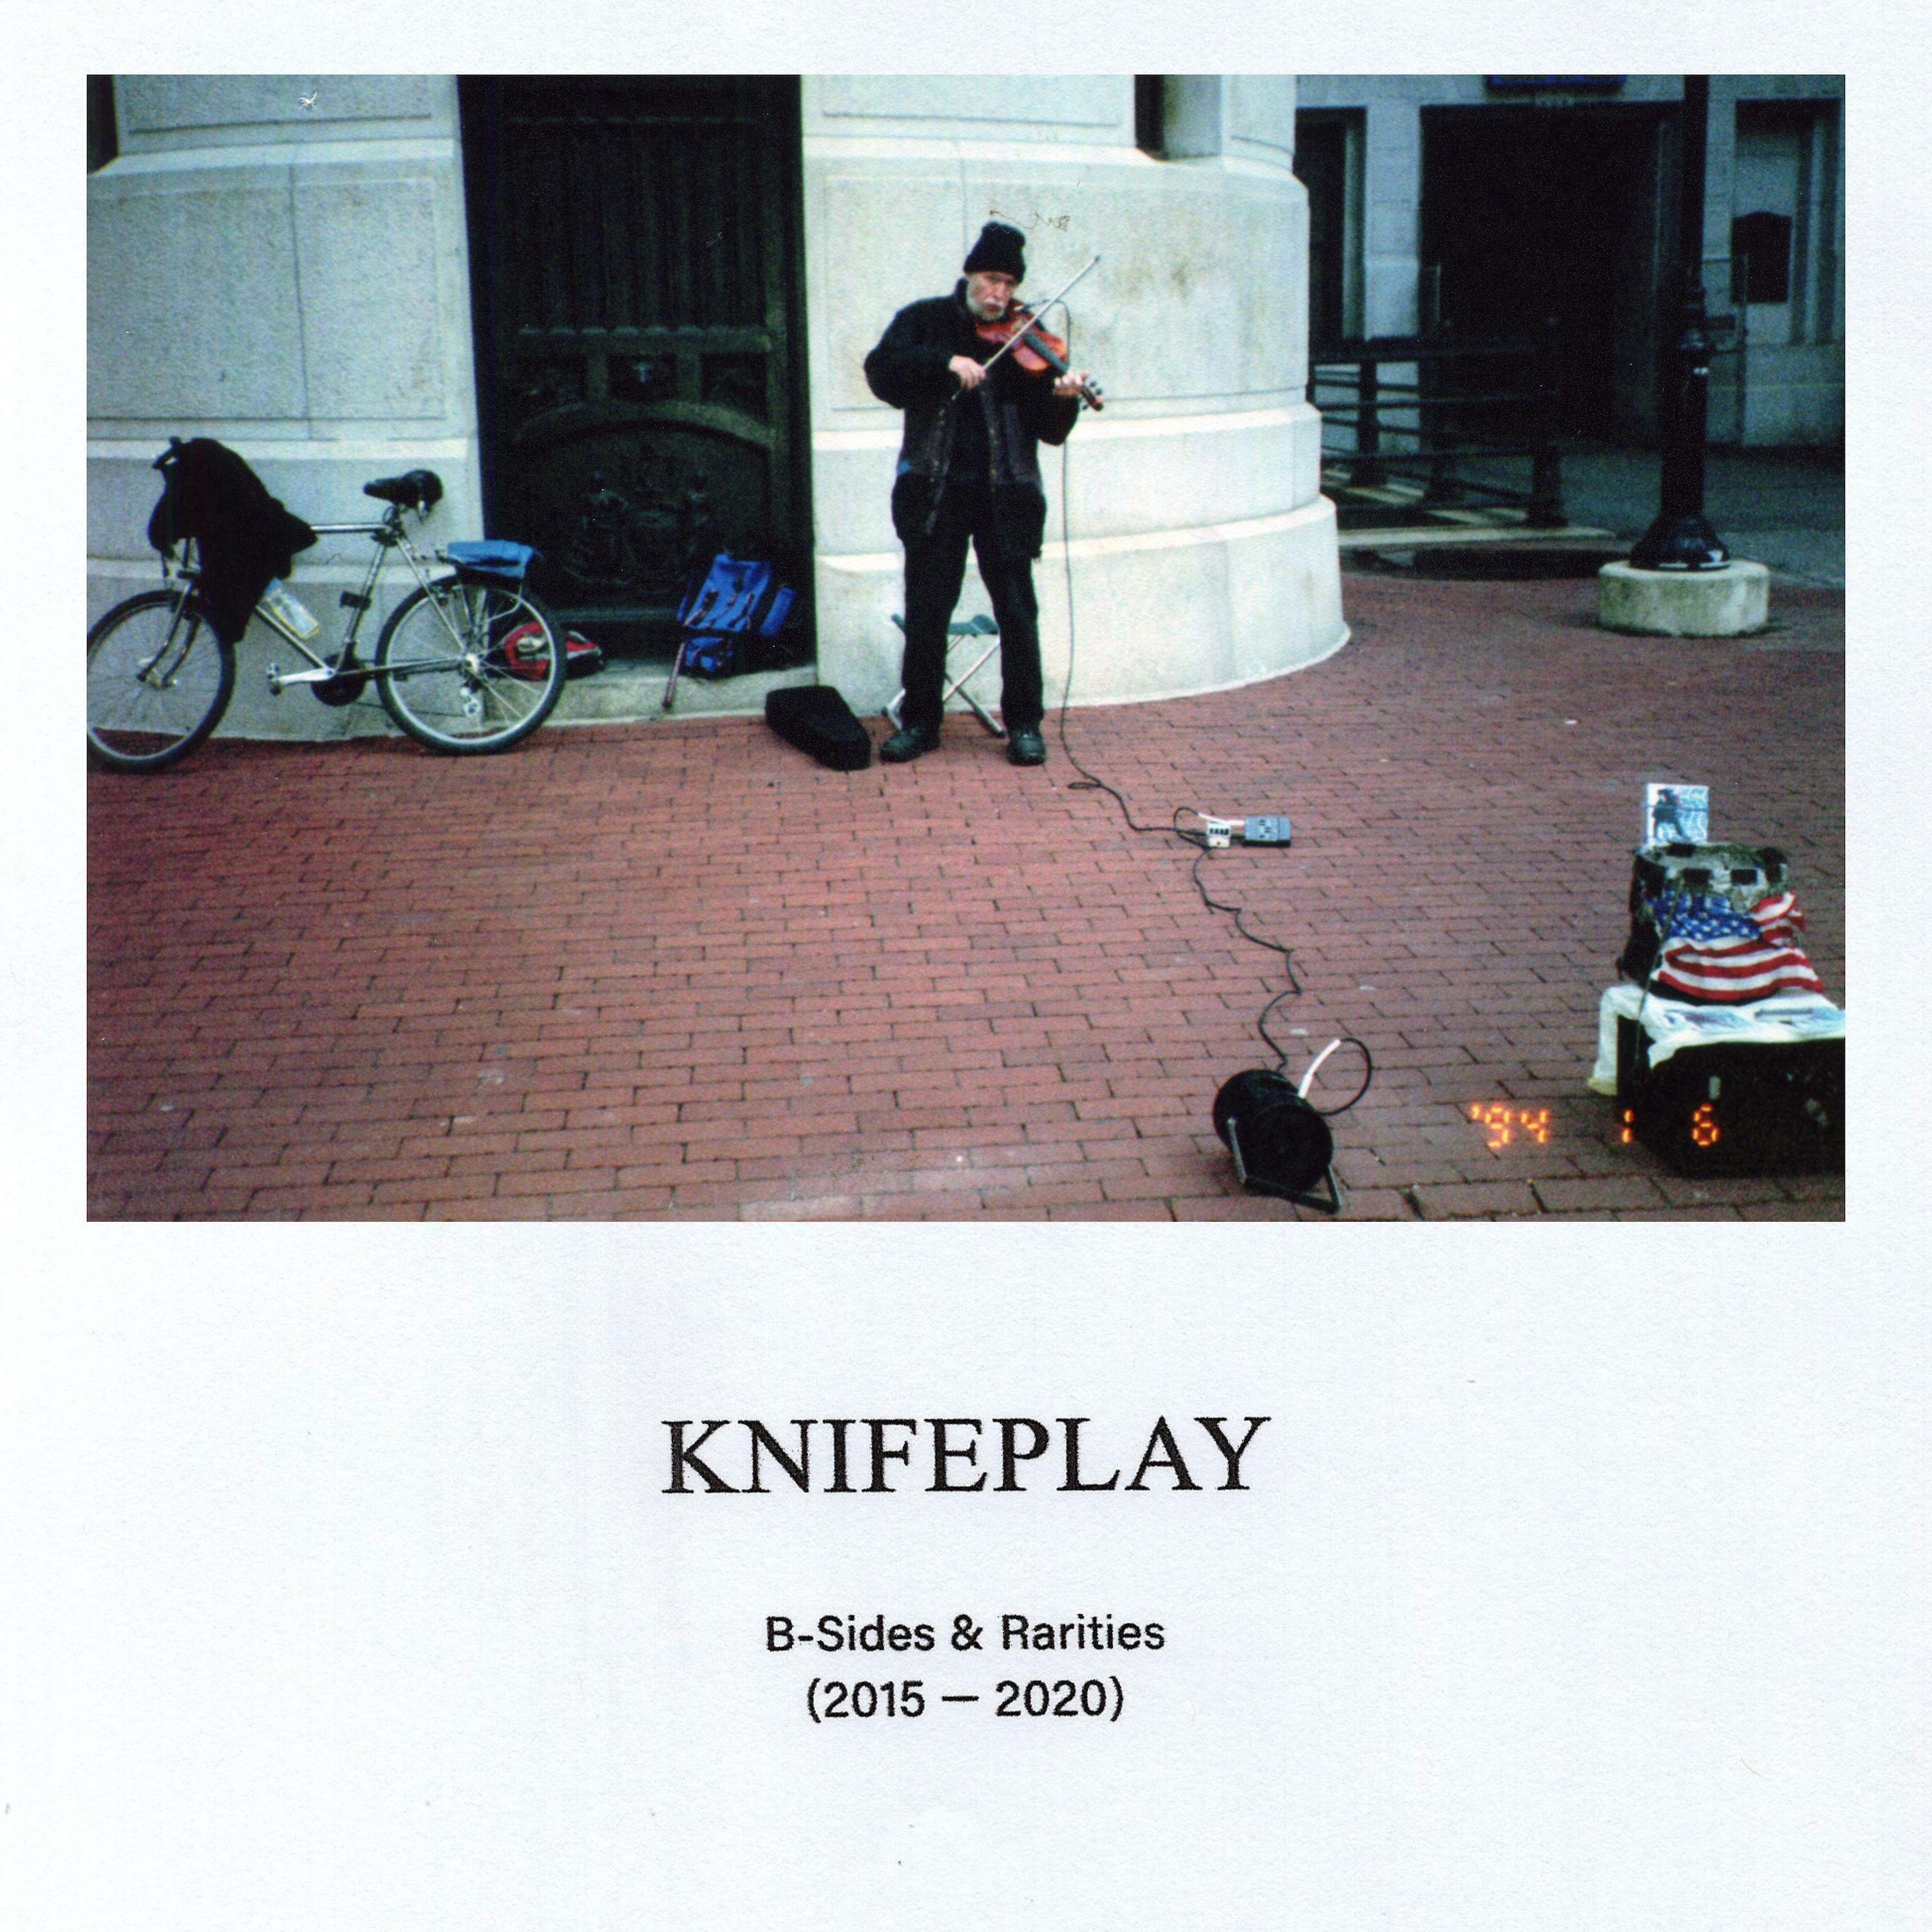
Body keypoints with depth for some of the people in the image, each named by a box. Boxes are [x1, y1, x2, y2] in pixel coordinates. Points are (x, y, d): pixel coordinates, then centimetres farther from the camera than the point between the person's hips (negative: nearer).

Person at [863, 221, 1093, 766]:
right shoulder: (925, 321, 7)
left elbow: (1050, 432, 0)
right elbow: (882, 372, -9)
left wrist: (1063, 398, -22)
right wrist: (945, 363, -21)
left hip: (1003, 495, 0)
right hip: (936, 491, 0)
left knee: (1017, 609, 1)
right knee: (926, 609, 5)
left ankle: (1024, 723, 11)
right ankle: (920, 721, 17)